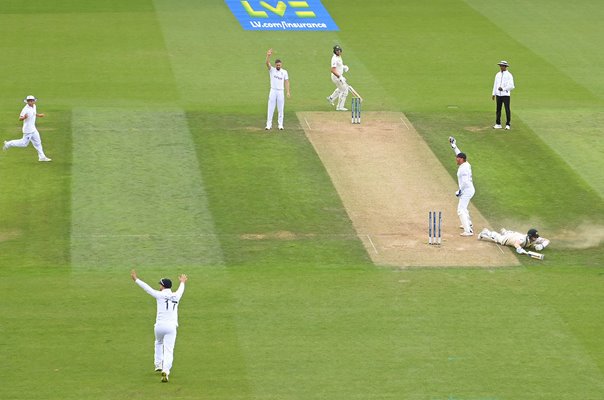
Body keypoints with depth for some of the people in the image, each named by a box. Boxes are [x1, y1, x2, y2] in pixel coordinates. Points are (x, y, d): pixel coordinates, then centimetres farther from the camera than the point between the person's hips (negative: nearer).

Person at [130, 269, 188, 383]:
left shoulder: (160, 295, -3)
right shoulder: (176, 296, 9)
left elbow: (147, 288, -1)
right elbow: (181, 290, 32)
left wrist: (136, 279, 9)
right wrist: (182, 282, 54)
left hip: (160, 325, -1)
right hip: (172, 327, 1)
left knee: (159, 343, 29)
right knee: (169, 350, -3)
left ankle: (158, 365, 29)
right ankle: (166, 370, -23)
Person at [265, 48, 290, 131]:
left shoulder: (284, 72, 4)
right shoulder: (272, 70, -1)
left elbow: (286, 82, 3)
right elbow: (267, 63, -18)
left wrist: (288, 92, -7)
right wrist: (268, 56, -37)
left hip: (281, 92, 1)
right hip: (273, 91, -1)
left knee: (280, 109, 4)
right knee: (270, 108, -1)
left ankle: (280, 125, 10)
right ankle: (269, 124, 3)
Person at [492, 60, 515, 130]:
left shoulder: (509, 75, -4)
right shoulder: (498, 75, 13)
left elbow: (511, 86, -11)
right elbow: (495, 84, 17)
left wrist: (503, 89, -19)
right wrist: (494, 94, 12)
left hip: (506, 94, -5)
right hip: (498, 94, 5)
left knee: (507, 110, -5)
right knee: (498, 109, 6)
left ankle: (508, 125, -1)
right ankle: (498, 124, 12)